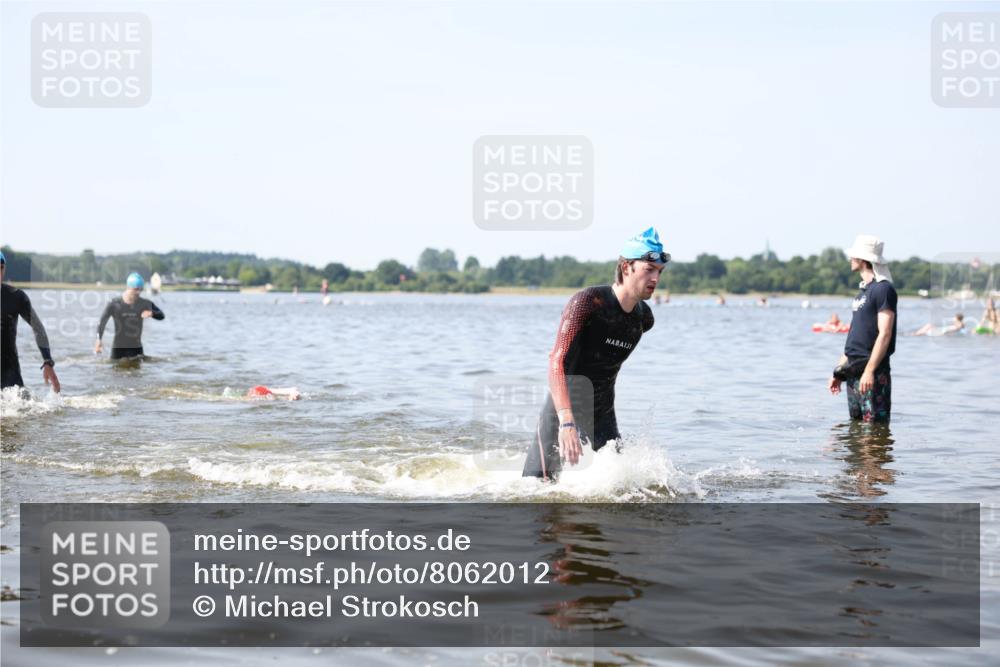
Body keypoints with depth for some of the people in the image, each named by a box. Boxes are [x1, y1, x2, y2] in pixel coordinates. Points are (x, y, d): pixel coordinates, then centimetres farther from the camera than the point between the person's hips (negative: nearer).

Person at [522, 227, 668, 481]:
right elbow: (557, 361, -31)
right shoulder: (588, 301, -21)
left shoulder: (644, 318, 1)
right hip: (561, 415, -6)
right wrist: (566, 422, -43)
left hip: (603, 417, 6)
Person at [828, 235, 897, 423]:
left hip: (873, 372, -9)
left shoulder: (883, 289, -11)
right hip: (854, 371, 9)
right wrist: (839, 370, 18)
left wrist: (869, 371, -24)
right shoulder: (863, 289, 17)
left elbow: (885, 334, -18)